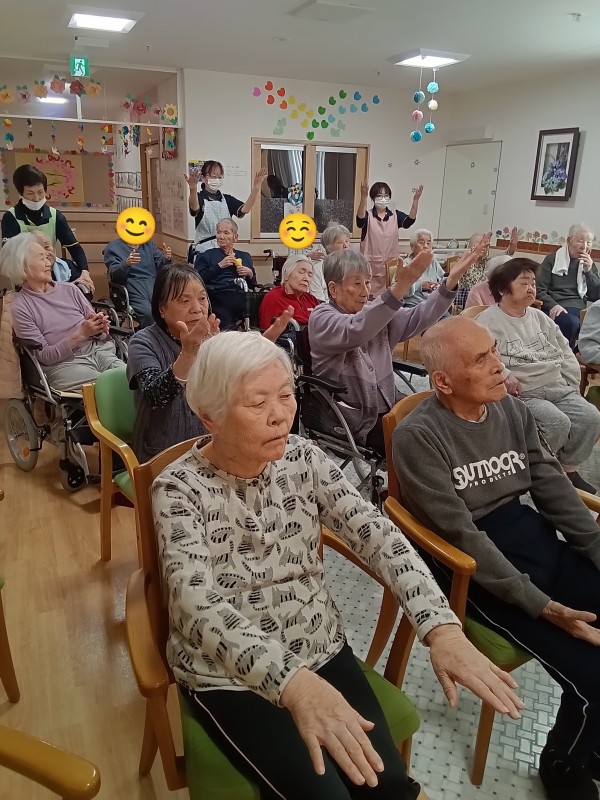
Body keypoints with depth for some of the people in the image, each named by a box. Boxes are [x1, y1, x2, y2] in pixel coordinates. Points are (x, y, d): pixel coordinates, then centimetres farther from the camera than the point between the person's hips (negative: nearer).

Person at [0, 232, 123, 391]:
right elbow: (44, 356, -5)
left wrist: (99, 328, -10)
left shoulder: (69, 289, 11)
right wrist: (81, 334, -15)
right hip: (63, 364, -4)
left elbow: (99, 335, 14)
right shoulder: (20, 307, 0)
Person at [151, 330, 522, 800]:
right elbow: (199, 607, -32)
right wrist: (293, 682, -48)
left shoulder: (304, 459, -8)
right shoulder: (180, 489, -20)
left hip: (319, 650, 4)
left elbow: (378, 536, -16)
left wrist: (441, 627, -31)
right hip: (230, 676, -3)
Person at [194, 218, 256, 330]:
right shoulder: (207, 255, 17)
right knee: (225, 329, -29)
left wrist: (250, 274, 4)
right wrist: (219, 266, -5)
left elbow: (253, 286, 23)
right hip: (219, 300, -3)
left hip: (243, 299, 3)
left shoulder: (245, 256, 25)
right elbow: (199, 280, 0)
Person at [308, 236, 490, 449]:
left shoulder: (375, 312, 10)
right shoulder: (321, 318, -11)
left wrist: (452, 279, -19)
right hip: (355, 422, -6)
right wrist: (399, 288, -44)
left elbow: (416, 318, -5)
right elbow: (354, 331, -32)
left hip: (389, 410, 7)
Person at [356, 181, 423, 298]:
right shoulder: (367, 216, -1)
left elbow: (409, 220, -11)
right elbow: (360, 218, -23)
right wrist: (363, 197, -40)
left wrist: (415, 200, -27)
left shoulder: (396, 216, 7)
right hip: (370, 266, -3)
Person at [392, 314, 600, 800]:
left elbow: (555, 490, 6)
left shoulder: (513, 411, 4)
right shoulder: (419, 436, -16)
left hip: (537, 540, 7)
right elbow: (463, 536, -19)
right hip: (478, 570, -7)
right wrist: (543, 606, -20)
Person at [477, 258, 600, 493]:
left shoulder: (540, 317, 19)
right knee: (557, 423, -29)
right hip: (522, 393, -7)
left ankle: (569, 468, 5)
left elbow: (565, 352, 22)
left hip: (557, 386, 7)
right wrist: (504, 376, -28)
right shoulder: (488, 320, -4)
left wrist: (571, 386, 11)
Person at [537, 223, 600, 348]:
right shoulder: (552, 259, 8)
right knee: (571, 322, -38)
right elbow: (540, 290, 0)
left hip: (580, 310, 4)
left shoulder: (590, 265, 21)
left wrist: (588, 271, 1)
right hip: (557, 308, -4)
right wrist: (553, 306, -19)